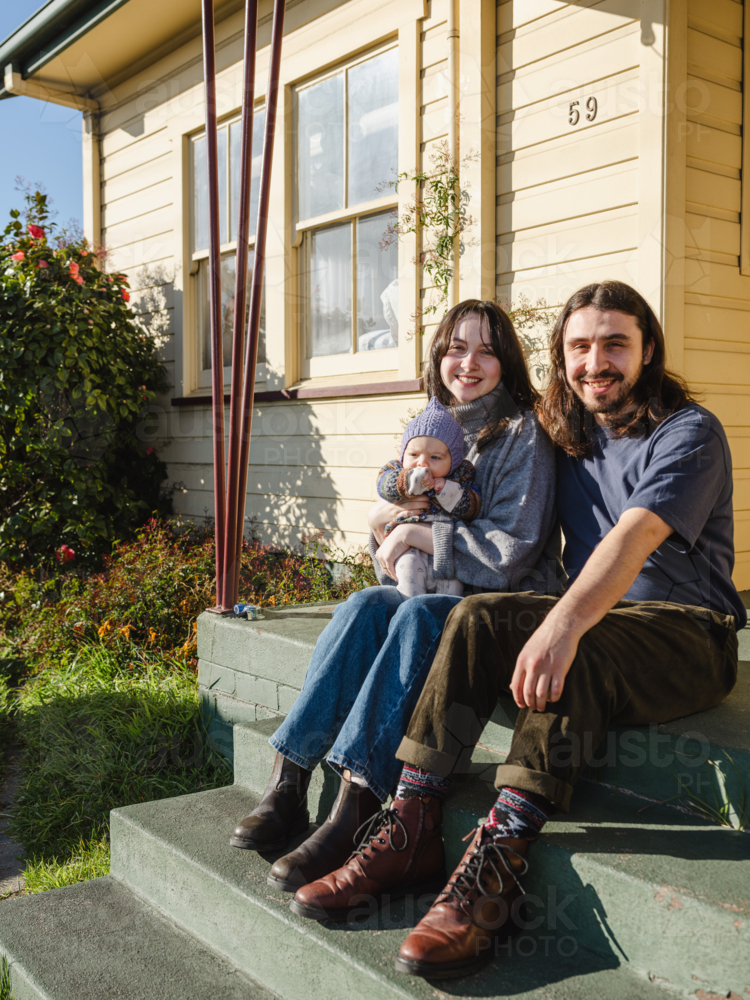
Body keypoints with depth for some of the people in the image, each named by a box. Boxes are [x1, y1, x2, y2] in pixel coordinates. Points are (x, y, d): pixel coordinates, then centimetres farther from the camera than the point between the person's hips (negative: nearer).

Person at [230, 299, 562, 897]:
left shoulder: (523, 435, -6)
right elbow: (392, 559, 14)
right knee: (365, 605, -25)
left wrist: (413, 532, -13)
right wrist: (389, 515, -9)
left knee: (417, 615, -33)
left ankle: (355, 807, -37)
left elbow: (510, 554, -14)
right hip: (433, 595, 5)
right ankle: (288, 784, -26)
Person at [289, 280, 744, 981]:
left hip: (687, 633, -6)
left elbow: (635, 537, -27)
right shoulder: (571, 436, 16)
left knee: (569, 658, -37)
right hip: (594, 618, 6)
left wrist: (565, 622, -43)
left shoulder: (688, 433, -8)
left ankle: (494, 866, -33)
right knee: (478, 617, -22)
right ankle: (413, 828, -22)